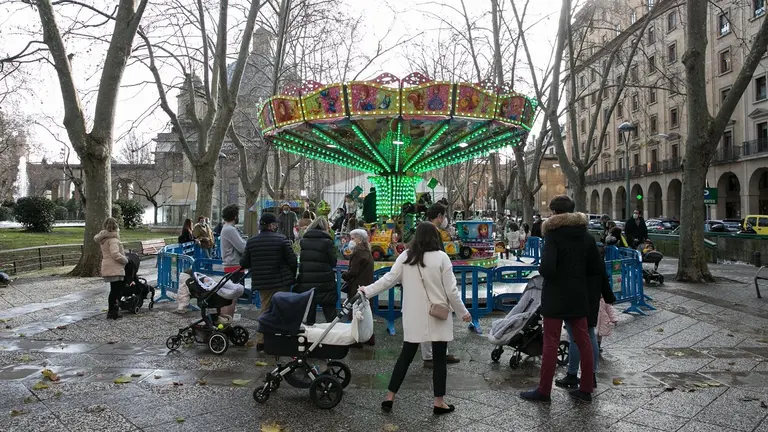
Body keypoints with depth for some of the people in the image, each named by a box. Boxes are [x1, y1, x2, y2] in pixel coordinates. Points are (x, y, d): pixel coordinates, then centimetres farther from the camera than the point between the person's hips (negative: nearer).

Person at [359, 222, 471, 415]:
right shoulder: (441, 257, -9)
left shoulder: (405, 257, -2)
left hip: (413, 317, 3)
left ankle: (389, 398, 16)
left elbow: (389, 279, -2)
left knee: (405, 356, 13)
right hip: (437, 317, -3)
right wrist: (463, 312, 4)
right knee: (439, 359, 9)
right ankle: (439, 402, 15)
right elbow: (451, 290, -8)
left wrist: (367, 290, 10)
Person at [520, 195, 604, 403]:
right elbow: (599, 269, 7)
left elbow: (547, 269, -23)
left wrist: (541, 269, -2)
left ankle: (544, 391, 8)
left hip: (555, 298, -5)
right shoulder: (586, 236, 5)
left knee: (551, 343, 1)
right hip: (579, 298, 6)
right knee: (583, 341, 13)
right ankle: (586, 389, 21)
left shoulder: (553, 234, -14)